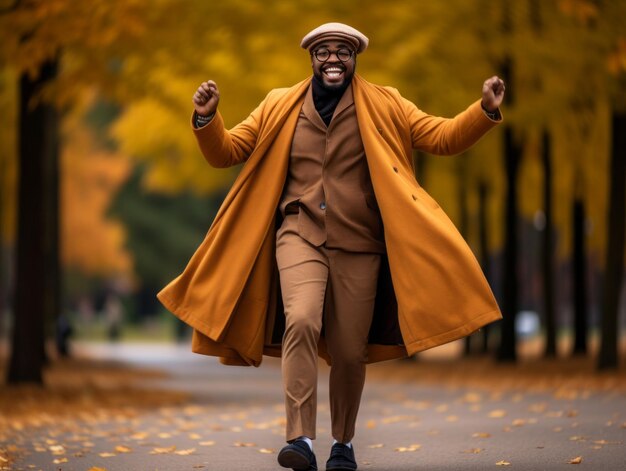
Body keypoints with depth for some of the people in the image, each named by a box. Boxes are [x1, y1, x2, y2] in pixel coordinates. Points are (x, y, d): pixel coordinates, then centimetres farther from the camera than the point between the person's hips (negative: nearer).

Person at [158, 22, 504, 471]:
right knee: (301, 322, -25)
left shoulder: (384, 107, 6)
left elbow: (444, 137, 2)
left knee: (350, 350, 4)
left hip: (359, 244, 1)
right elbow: (225, 151, 11)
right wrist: (207, 117, -8)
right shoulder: (279, 108, 8)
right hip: (300, 234, -1)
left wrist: (486, 111, -14)